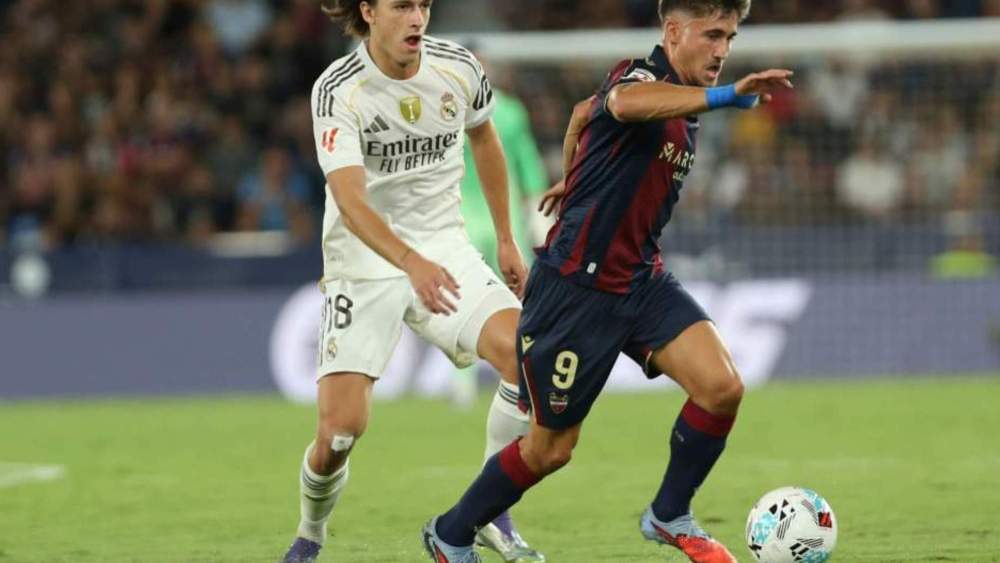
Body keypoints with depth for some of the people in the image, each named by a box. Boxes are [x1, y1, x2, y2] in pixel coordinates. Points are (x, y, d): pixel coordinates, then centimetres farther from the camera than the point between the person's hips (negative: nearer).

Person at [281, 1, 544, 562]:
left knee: (524, 352, -23)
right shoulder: (338, 90, -18)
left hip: (444, 248, 3)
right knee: (341, 428, -13)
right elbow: (351, 200, -29)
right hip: (364, 260, -3)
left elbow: (484, 140, 18)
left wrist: (506, 241, 21)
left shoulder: (458, 68, -4)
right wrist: (412, 263, -45)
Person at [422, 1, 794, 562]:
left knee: (722, 387, -15)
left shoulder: (681, 100, 10)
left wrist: (575, 179, 45)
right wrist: (725, 96, -57)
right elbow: (623, 102, -47)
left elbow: (583, 112, 28)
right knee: (551, 449, 5)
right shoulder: (642, 76, -18)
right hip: (577, 285, -8)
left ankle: (669, 516, 7)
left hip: (642, 281, 8)